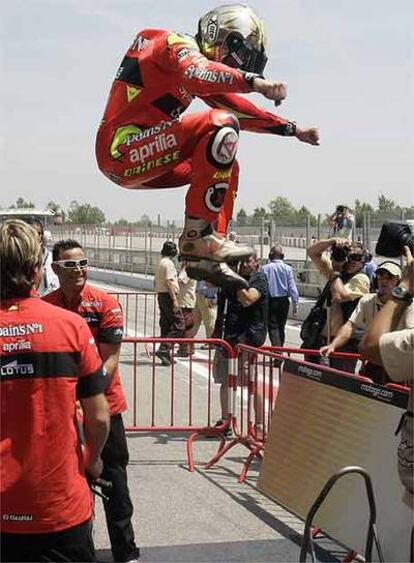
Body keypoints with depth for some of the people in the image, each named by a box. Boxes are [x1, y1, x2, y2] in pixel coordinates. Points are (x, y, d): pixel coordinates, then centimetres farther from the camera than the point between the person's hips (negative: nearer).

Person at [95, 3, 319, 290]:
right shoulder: (177, 43, -6)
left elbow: (239, 109, 25)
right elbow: (194, 73, -30)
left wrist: (293, 129, 20)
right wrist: (254, 82, -43)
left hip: (143, 158, 10)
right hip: (123, 149, -10)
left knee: (227, 165, 17)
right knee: (222, 126, -23)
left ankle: (209, 259, 7)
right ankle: (197, 236, -24)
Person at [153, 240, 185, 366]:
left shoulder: (160, 263, 15)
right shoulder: (169, 263, -13)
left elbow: (155, 283, 21)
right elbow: (169, 282, -20)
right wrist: (175, 300, -21)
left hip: (161, 296, 10)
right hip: (169, 296, -10)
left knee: (166, 326, 11)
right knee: (179, 325, -8)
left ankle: (166, 356, 12)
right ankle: (163, 349, -16)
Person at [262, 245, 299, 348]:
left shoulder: (265, 268, -6)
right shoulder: (287, 268, -3)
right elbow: (292, 288, -4)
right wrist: (295, 305, 1)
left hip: (271, 301, -2)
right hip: (284, 301, 2)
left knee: (273, 327, -1)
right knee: (281, 327, 16)